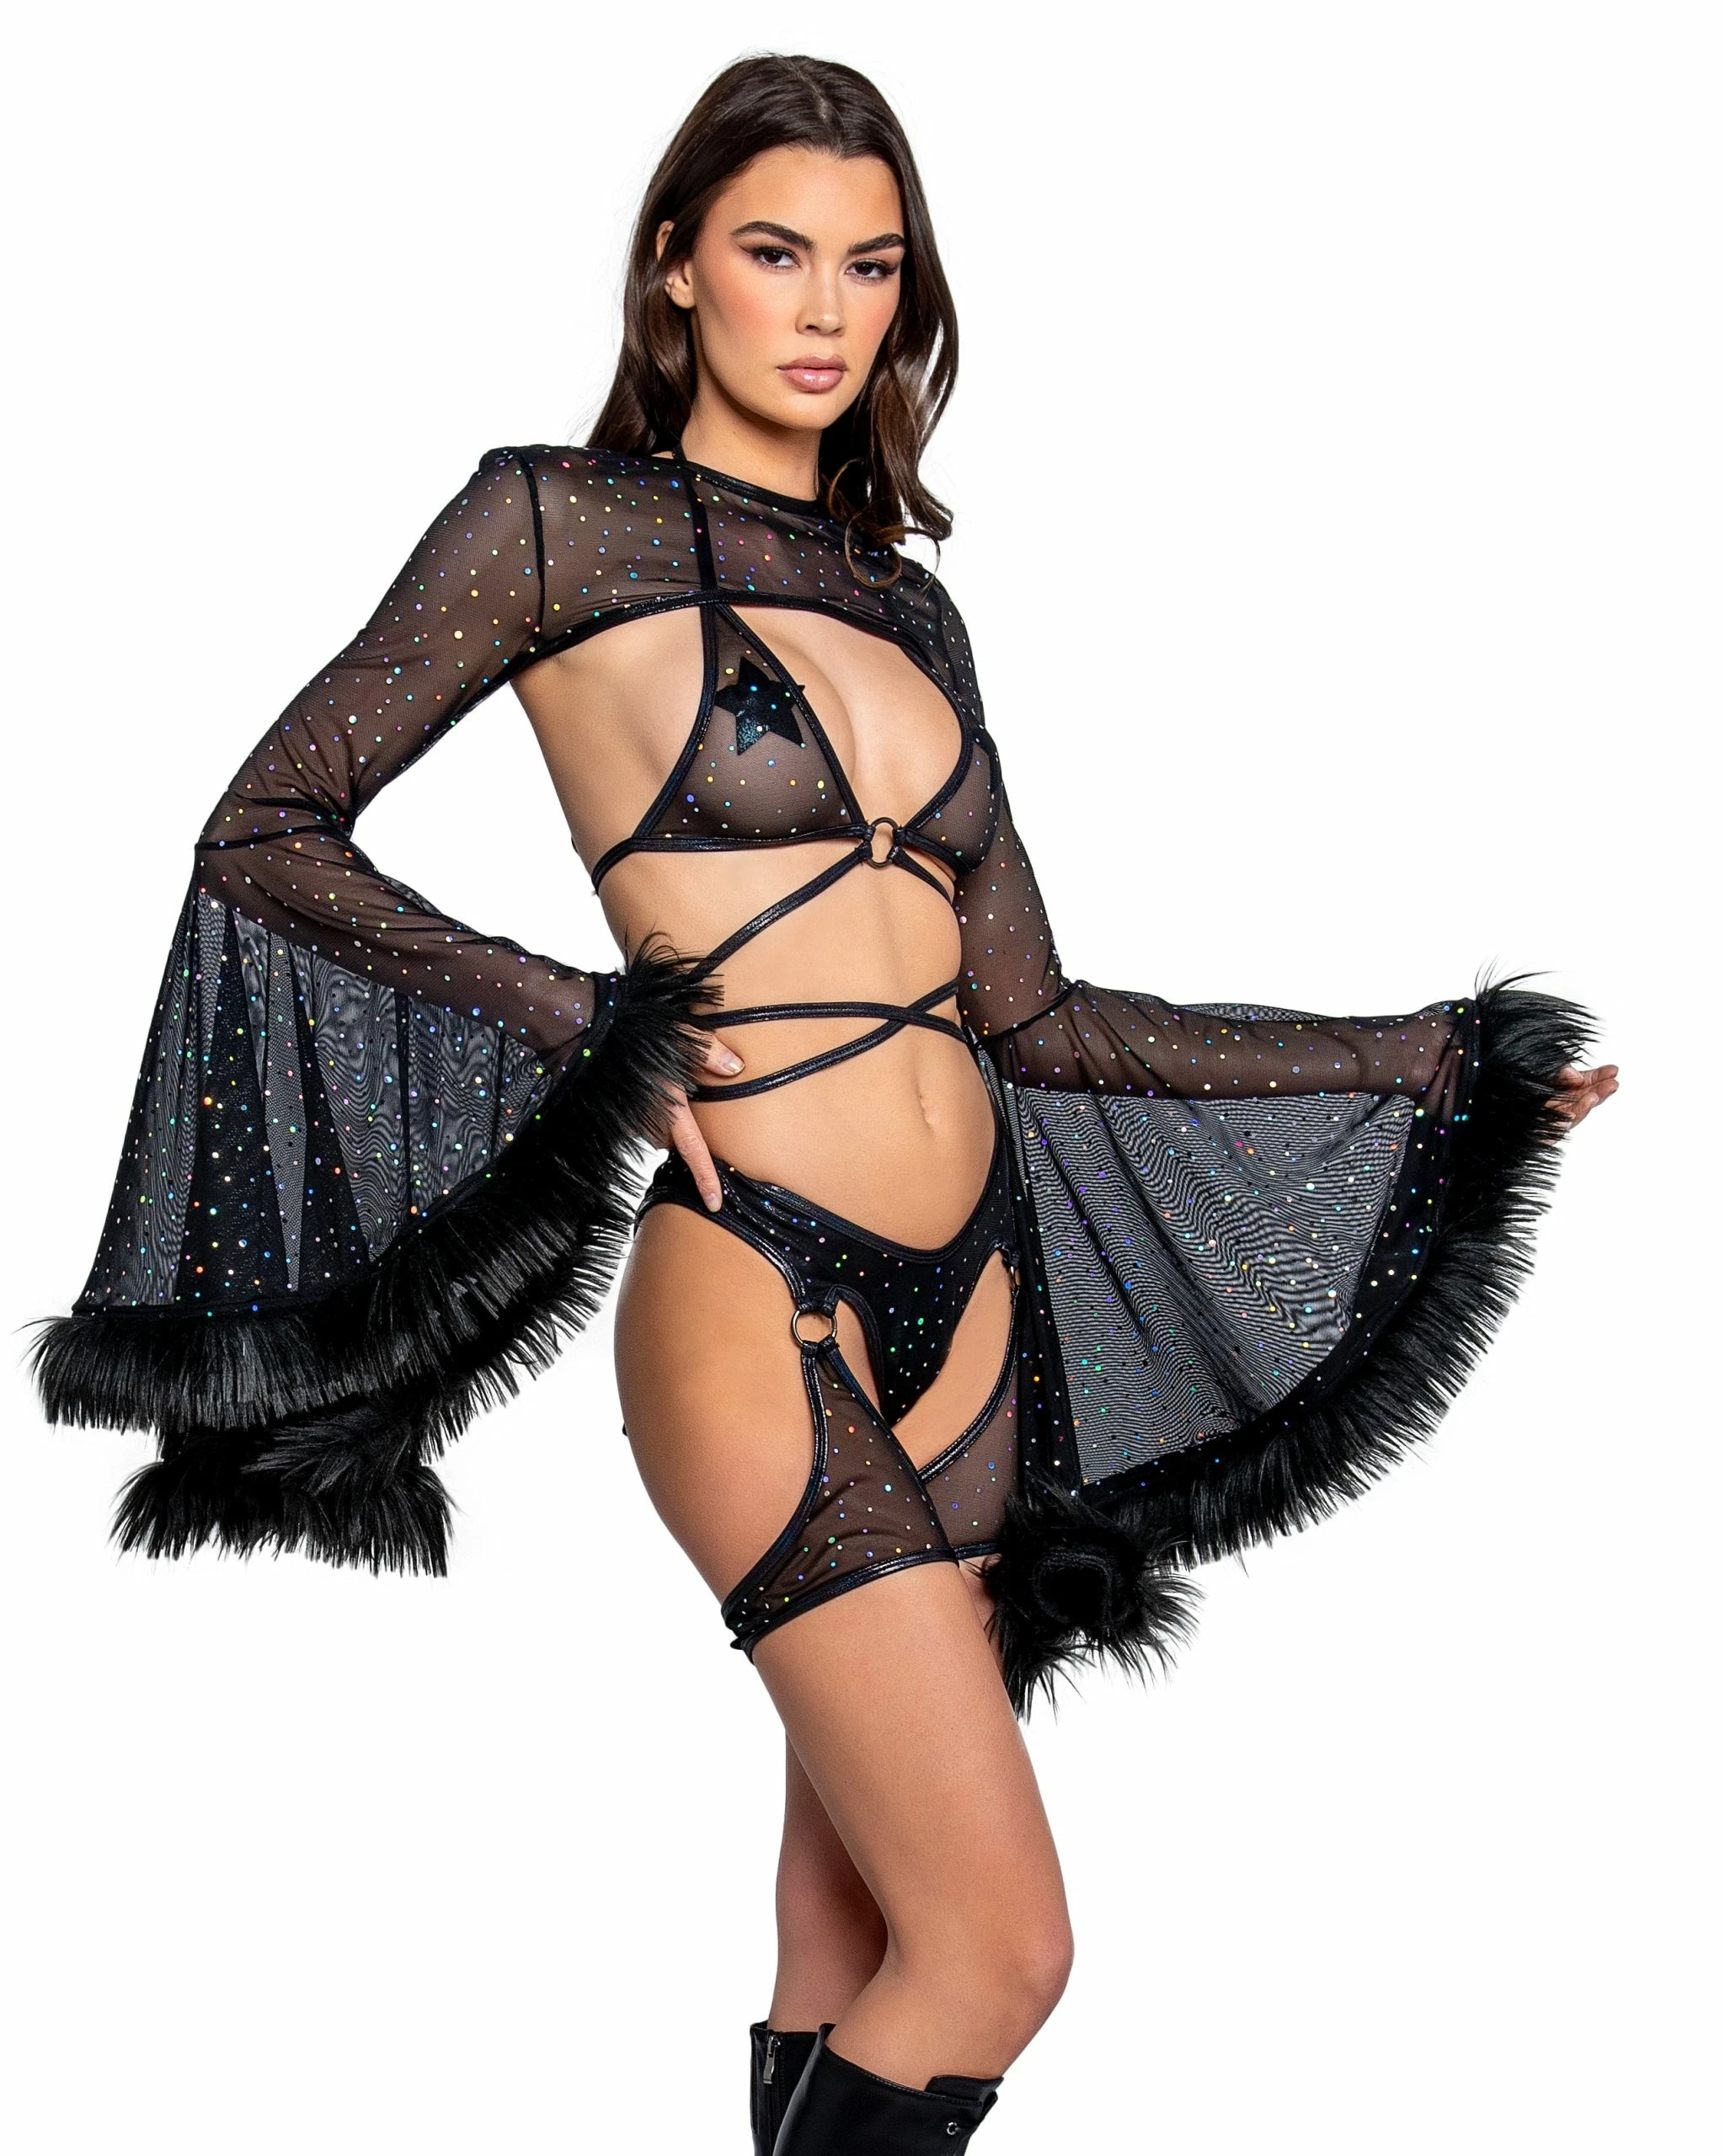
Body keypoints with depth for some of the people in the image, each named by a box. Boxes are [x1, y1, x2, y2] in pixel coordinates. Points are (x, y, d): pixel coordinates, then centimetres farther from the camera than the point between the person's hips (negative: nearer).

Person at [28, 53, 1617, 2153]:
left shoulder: (909, 605, 16)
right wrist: (573, 1017, -11)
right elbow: (264, 829, 1)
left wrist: (1434, 1056, 15)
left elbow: (1033, 1017, 14)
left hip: (967, 1295, 6)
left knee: (858, 1938, 13)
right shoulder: (561, 523, 0)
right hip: (757, 1299, -6)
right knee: (1001, 1945, -7)